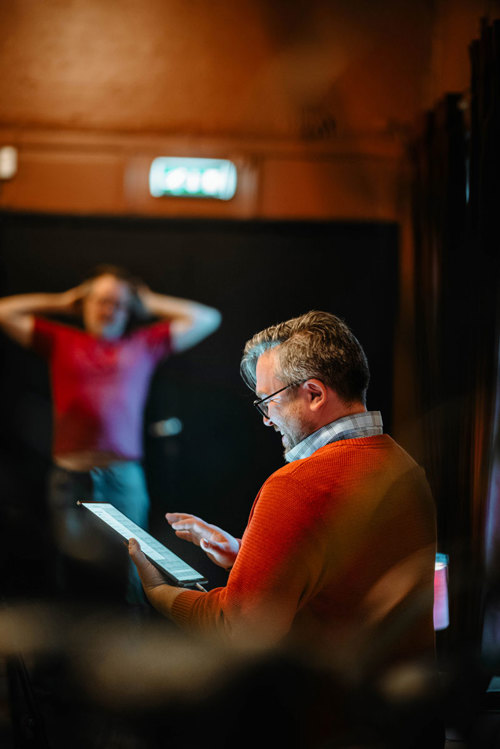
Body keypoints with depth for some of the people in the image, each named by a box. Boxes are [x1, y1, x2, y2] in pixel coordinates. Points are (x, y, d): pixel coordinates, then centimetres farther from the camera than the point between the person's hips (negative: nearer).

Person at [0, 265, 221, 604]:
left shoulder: (144, 344, 16)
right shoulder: (61, 340, 15)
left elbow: (207, 319, 17)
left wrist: (150, 303, 19)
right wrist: (59, 303, 18)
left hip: (124, 477, 0)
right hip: (72, 476, 0)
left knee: (128, 573, -2)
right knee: (72, 575, 1)